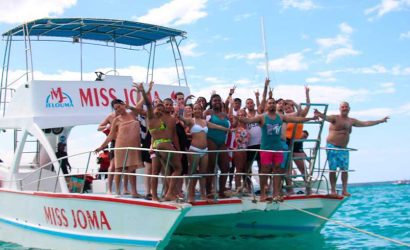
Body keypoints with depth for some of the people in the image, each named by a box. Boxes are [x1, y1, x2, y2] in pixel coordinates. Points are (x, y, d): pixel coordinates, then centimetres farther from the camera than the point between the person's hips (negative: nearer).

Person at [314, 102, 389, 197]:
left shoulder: (351, 121, 12)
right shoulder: (335, 118, -5)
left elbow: (365, 123, 16)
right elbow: (327, 118, -26)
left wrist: (381, 121, 18)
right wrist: (320, 115, -50)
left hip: (344, 149, 5)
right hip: (332, 147, -5)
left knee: (345, 169, -1)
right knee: (332, 169, -4)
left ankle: (344, 190, 5)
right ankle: (333, 190, 1)